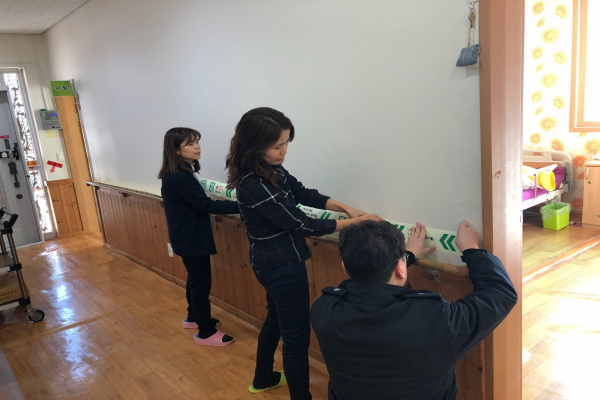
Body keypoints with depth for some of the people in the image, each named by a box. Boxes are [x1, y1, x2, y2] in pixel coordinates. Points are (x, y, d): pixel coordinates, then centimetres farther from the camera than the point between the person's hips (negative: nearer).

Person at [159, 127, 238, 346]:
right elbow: (206, 205, -28)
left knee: (195, 279, 23)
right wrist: (240, 206, -30)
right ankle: (206, 332, 14)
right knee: (201, 282, 1)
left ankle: (194, 317, 41)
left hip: (190, 236, 10)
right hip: (190, 239, -10)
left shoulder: (182, 172, 7)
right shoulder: (178, 177, -25)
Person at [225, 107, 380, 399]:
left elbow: (305, 195, 6)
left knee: (276, 319, 27)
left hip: (273, 263, 10)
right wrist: (354, 222, -17)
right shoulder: (254, 186, -30)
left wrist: (345, 207, -7)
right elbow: (301, 225, -24)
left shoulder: (272, 169, -4)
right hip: (282, 267, -10)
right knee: (296, 335, 6)